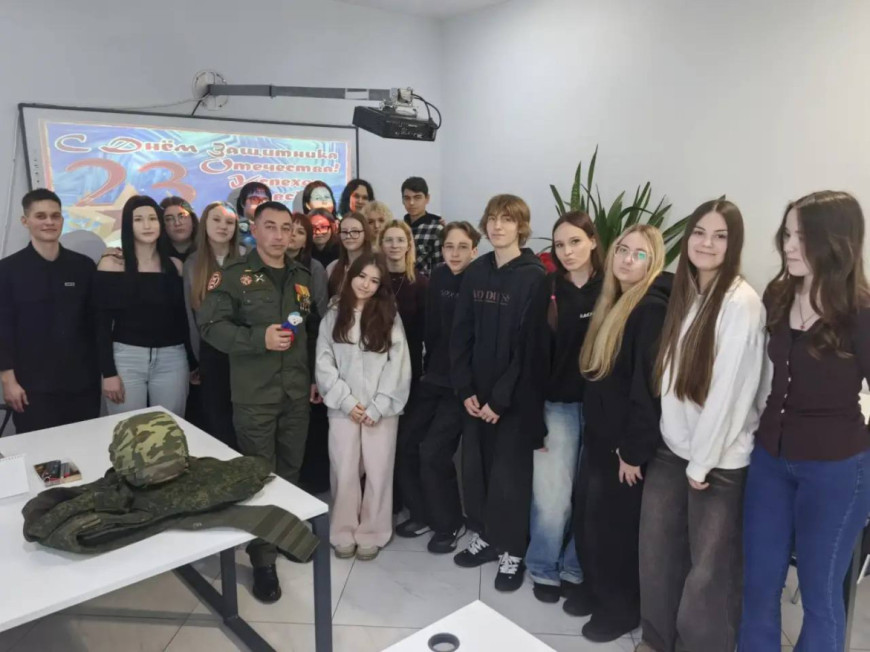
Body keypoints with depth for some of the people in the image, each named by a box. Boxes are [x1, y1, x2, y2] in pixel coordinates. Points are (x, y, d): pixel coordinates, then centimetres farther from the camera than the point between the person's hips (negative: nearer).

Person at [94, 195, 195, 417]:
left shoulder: (175, 265, 7)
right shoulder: (111, 264, -2)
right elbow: (102, 323, -3)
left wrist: (193, 363, 10)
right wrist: (108, 372, -9)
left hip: (172, 359, 3)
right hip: (126, 358, -2)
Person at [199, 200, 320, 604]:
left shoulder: (303, 278, 11)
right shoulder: (233, 276, -5)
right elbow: (210, 325, -12)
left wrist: (316, 377, 13)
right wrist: (259, 338, -22)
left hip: (297, 393, 5)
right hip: (254, 395, -4)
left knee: (290, 471, 15)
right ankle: (263, 560, 13)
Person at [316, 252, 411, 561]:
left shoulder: (390, 316, 2)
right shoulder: (334, 315, 6)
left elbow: (398, 365, -4)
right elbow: (324, 363, 1)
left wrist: (378, 407, -10)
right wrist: (347, 401, -8)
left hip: (381, 409, -1)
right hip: (343, 408, 1)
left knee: (378, 472, 4)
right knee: (344, 472, 4)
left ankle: (372, 534, 20)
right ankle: (343, 533, 21)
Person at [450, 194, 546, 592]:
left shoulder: (534, 276, -10)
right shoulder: (475, 273, 5)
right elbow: (461, 334, 4)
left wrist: (501, 396, -16)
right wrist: (465, 389, -3)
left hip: (513, 395, -5)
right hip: (477, 392, 5)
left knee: (509, 473, 4)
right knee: (474, 466, 12)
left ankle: (512, 551, 22)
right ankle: (484, 536, 32)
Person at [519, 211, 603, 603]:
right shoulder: (547, 292, -2)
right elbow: (533, 359, -3)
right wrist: (534, 421, -7)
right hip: (558, 407, 0)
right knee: (552, 500, 0)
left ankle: (576, 568, 32)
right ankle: (543, 569, 25)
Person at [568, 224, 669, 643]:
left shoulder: (652, 309, -19)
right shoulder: (612, 303, 9)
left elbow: (649, 385, -22)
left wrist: (634, 450, -19)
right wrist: (594, 430, 14)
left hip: (625, 443, -7)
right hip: (598, 434, 8)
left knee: (614, 525, 8)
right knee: (586, 516, 17)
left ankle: (622, 607, 30)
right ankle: (595, 587, 39)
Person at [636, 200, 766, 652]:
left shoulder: (742, 303, -16)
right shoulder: (682, 294, 6)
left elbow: (729, 391, -18)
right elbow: (671, 379, 7)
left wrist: (701, 463, -12)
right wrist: (683, 454, 6)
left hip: (719, 460, -6)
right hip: (671, 448, 6)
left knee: (709, 570, 7)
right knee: (657, 555, 15)